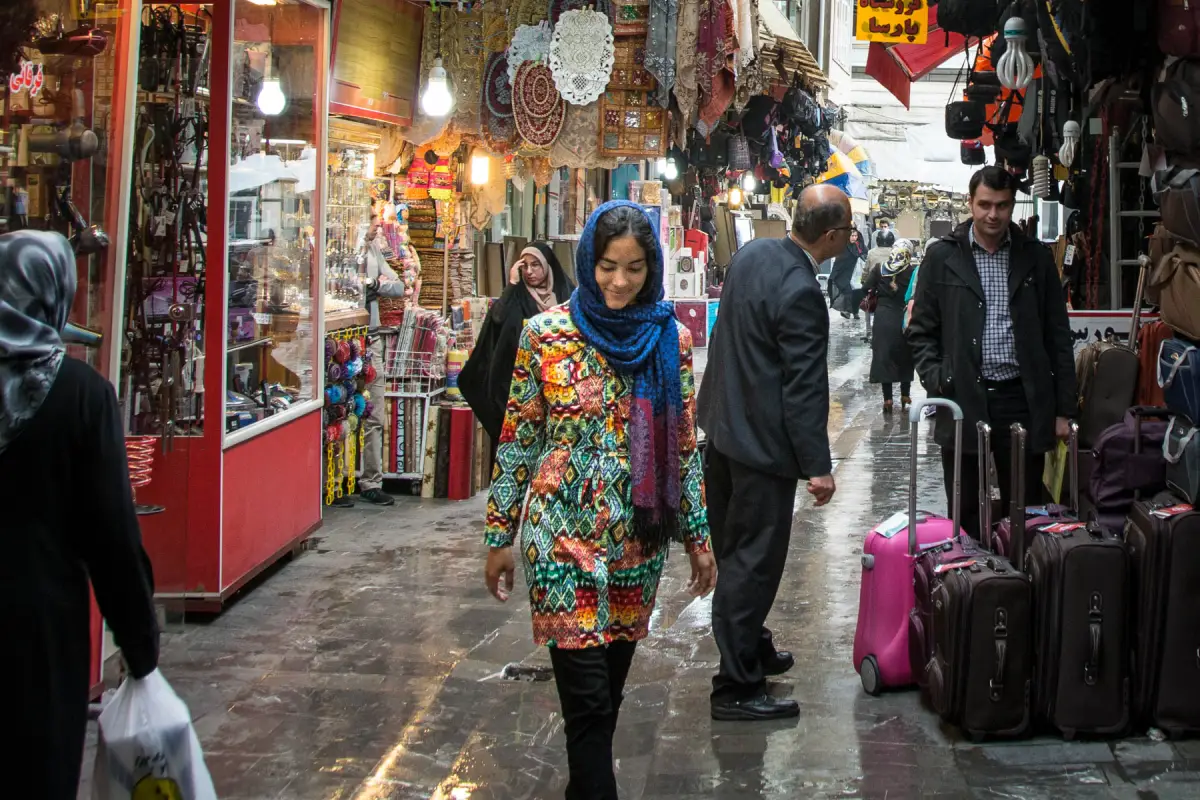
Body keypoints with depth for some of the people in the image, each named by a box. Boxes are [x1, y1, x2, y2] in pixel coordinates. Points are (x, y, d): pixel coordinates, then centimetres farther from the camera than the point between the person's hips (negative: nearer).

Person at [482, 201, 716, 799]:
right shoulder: (546, 334, -5)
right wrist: (500, 537, 1)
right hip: (564, 532, -3)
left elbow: (684, 444, 7)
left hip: (639, 535, 3)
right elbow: (517, 439, 0)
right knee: (587, 693, -5)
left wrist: (698, 535, 8)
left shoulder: (670, 338, 2)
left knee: (611, 681, 14)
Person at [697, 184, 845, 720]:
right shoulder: (800, 293, -24)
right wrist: (817, 466, -16)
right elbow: (805, 387, -21)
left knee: (734, 551, 20)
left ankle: (750, 648, 38)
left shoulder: (751, 254, 2)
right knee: (754, 564, -1)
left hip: (721, 424, 10)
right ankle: (736, 687, 7)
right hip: (762, 441, -9)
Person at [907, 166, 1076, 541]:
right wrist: (937, 382, -9)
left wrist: (1063, 409, 5)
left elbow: (1058, 335, 8)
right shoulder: (942, 256, 4)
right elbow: (922, 331, 7)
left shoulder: (1036, 257, 7)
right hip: (963, 401, -1)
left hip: (1023, 400, 1)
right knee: (964, 517, 6)